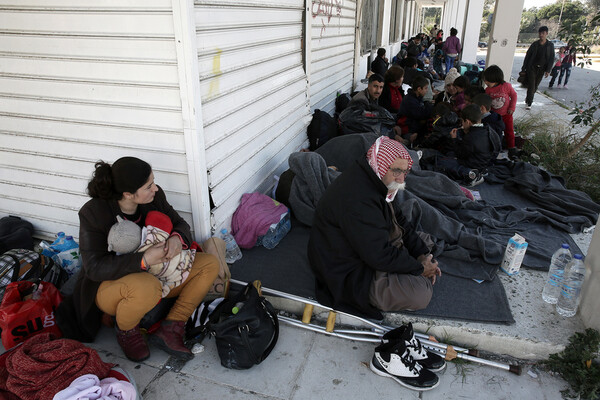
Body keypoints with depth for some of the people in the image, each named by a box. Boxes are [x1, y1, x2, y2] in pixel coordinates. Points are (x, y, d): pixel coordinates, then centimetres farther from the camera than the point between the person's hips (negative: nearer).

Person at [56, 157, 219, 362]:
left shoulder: (154, 197, -12)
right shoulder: (92, 213, -22)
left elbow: (180, 224, 1)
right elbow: (94, 268, -25)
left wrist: (178, 239, -25)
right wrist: (144, 259, -37)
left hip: (156, 273, 6)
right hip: (109, 285, -5)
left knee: (210, 264, -13)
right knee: (146, 287, -41)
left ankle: (169, 329, -13)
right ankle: (126, 330, -5)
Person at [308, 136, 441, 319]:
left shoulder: (373, 182, 2)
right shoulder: (358, 199, -32)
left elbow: (398, 220, 10)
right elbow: (380, 256, -29)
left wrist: (423, 254, 1)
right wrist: (419, 268, -15)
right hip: (351, 275, -10)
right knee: (421, 294, -21)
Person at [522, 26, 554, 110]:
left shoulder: (550, 45, 1)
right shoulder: (535, 44, 0)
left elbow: (551, 59, 1)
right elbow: (528, 55, 5)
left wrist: (548, 70, -7)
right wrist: (524, 68, 2)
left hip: (541, 69, 2)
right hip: (532, 67, -1)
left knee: (535, 86, 9)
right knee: (531, 85, -8)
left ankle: (528, 98, 30)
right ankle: (529, 103, -3)